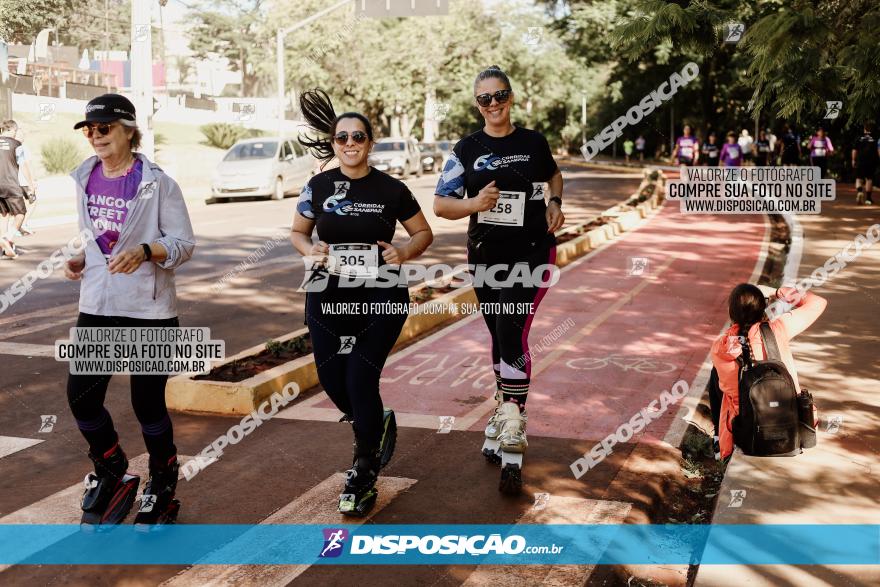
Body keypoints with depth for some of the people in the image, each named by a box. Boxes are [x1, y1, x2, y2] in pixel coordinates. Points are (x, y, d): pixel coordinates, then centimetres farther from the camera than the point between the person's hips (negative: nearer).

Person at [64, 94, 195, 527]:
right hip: (97, 305, 5)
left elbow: (184, 244, -8)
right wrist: (80, 260, 1)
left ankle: (163, 490, 24)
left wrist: (145, 251, -26)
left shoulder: (157, 183, -9)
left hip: (149, 309, -5)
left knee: (147, 405, 2)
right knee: (81, 397, -1)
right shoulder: (86, 179, 8)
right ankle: (111, 475, 24)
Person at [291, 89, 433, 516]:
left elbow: (424, 233, 7)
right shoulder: (319, 187, 0)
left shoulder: (391, 189, -4)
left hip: (381, 298, -3)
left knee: (360, 378, -10)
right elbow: (297, 233, 13)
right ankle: (377, 426, 37)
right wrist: (310, 250, -9)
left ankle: (364, 473, 8)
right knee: (332, 380, 2)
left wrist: (404, 252, -13)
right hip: (328, 297, 3)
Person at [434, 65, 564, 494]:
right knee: (500, 339, 11)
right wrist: (475, 203, -19)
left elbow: (554, 174, 24)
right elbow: (440, 205, -1)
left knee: (512, 335, -16)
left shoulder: (533, 142, 3)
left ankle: (511, 446, -15)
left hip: (531, 253, -2)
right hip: (485, 256, 2)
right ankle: (504, 416, 29)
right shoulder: (467, 149, 2)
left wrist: (556, 202, 5)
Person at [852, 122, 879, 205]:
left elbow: (854, 150, 2)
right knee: (869, 179, 8)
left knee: (859, 178, 9)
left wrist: (853, 160, 10)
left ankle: (859, 191, -20)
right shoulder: (875, 140, -2)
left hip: (860, 161, 0)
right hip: (871, 162, 0)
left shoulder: (859, 139, 1)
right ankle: (868, 198, 9)